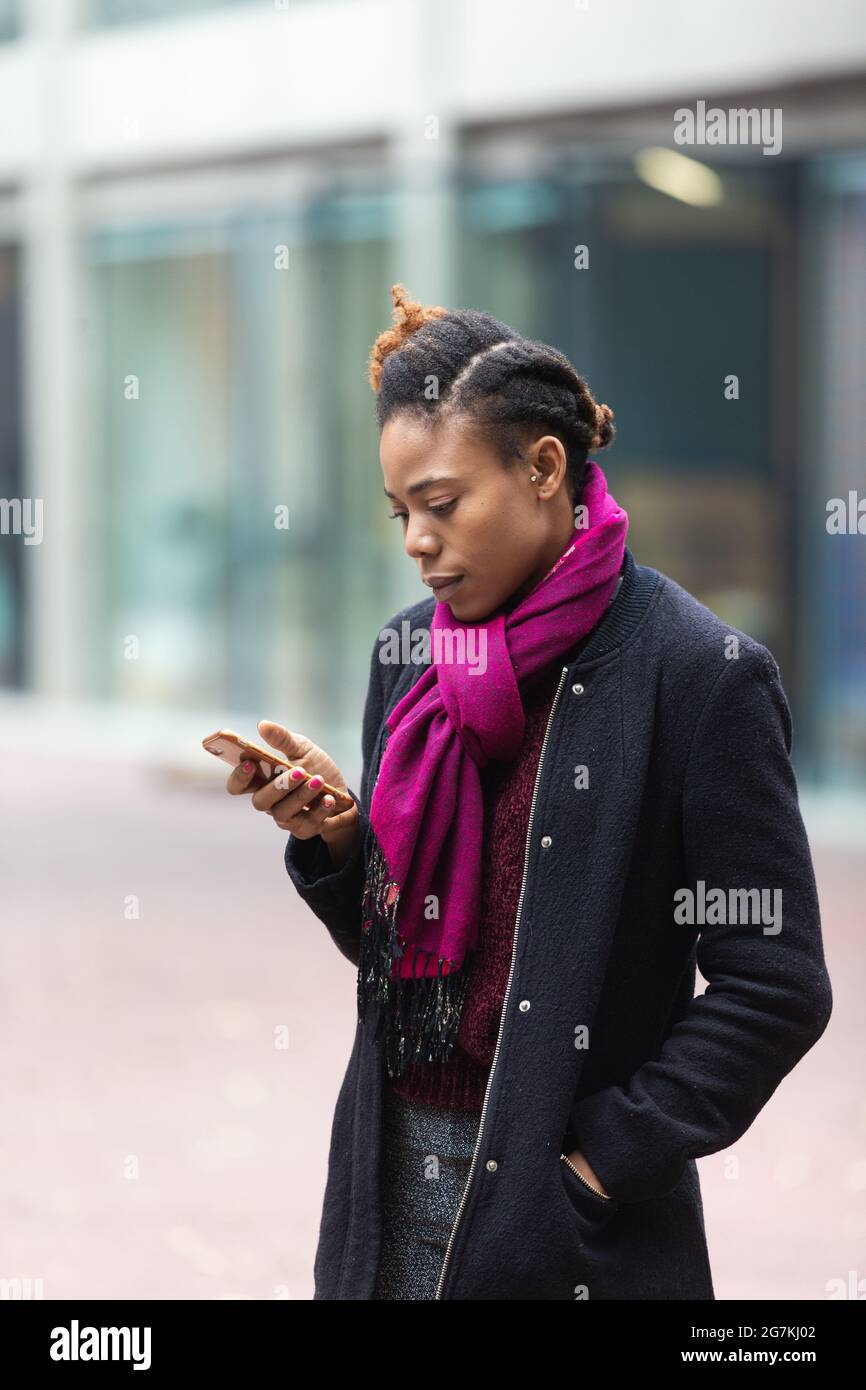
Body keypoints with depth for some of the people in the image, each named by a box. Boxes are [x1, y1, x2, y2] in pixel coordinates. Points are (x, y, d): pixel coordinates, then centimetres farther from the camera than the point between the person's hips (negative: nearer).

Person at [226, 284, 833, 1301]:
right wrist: (332, 834, -4)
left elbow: (776, 986, -13)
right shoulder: (408, 652, 7)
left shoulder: (702, 674, -12)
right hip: (392, 1174, 5)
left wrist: (601, 1162, -13)